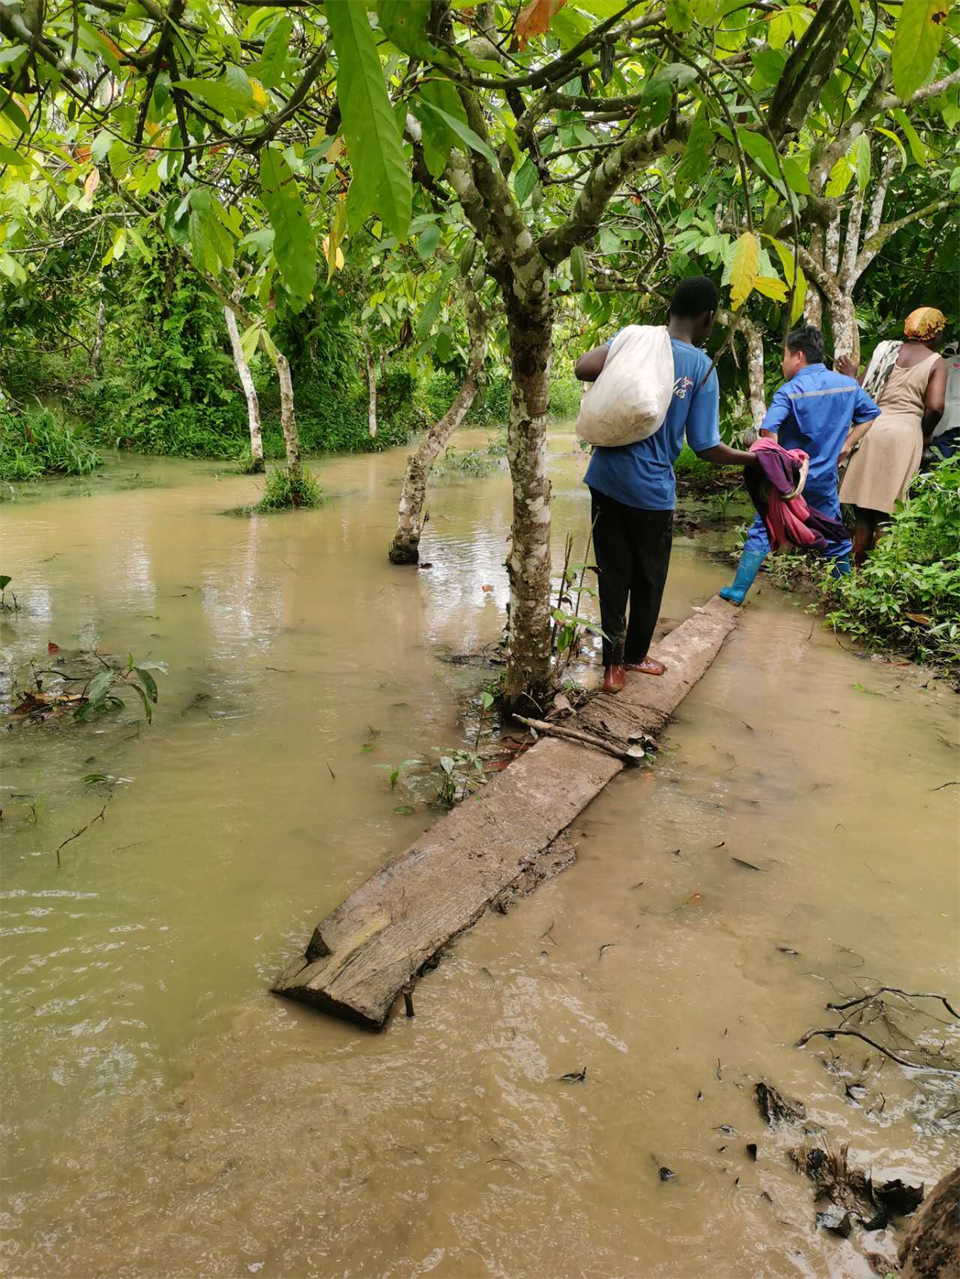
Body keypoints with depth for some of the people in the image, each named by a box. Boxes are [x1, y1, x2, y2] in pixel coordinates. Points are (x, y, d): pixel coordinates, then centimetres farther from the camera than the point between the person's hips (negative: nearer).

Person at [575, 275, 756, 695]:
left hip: (607, 480, 3)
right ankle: (634, 655, 31)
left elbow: (582, 368, -18)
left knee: (613, 574, 11)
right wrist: (750, 457, 7)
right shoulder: (702, 368, -8)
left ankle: (613, 663, 15)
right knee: (648, 580, 16)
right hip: (652, 490, -3)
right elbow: (706, 447, -9)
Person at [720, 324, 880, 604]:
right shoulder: (848, 384, 1)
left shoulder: (790, 391, -16)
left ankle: (737, 591, 3)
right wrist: (846, 444, 10)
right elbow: (870, 413, 12)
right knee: (835, 537, 17)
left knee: (761, 532, 4)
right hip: (824, 479, 4)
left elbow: (768, 428, -27)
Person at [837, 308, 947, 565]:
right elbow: (935, 407, -10)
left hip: (871, 427, 3)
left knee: (864, 509, 9)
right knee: (887, 510, 1)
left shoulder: (886, 351, 11)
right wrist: (926, 433, 8)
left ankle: (858, 567, 17)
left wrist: (852, 376, 28)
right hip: (905, 432, -3)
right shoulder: (936, 362, 2)